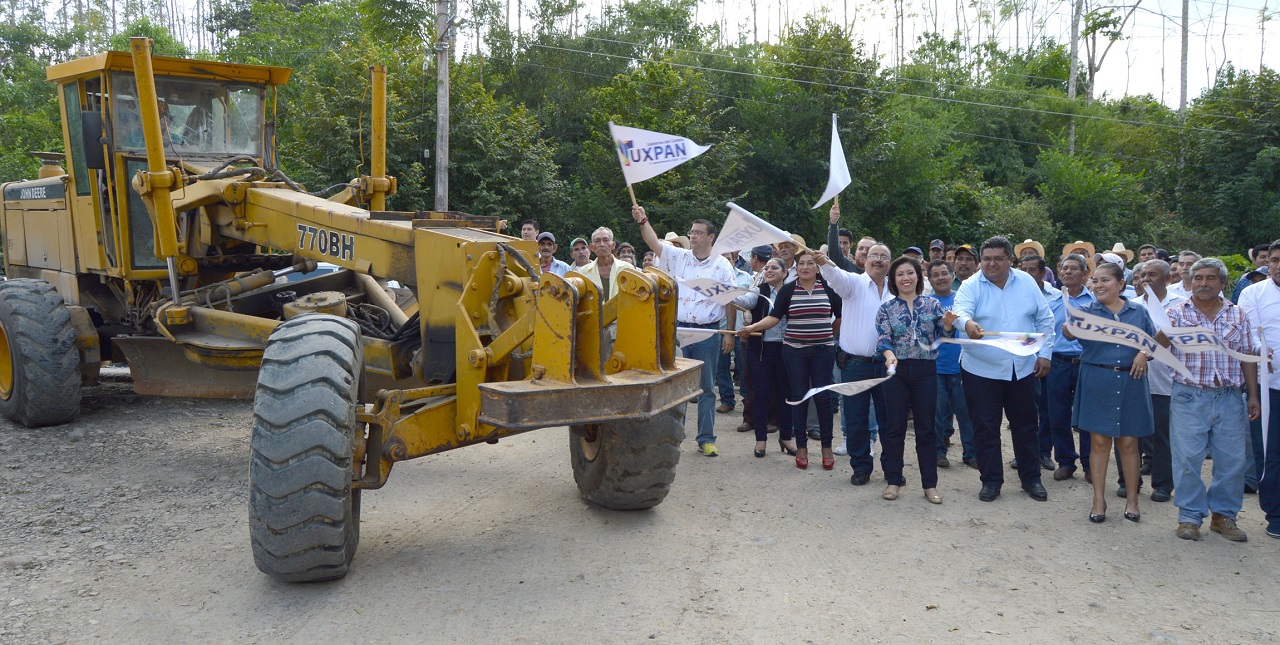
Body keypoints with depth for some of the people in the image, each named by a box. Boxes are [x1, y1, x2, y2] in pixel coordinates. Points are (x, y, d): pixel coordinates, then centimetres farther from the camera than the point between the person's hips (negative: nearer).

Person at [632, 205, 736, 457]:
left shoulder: (722, 265, 2)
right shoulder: (679, 257, 8)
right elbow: (654, 243, -3)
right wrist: (643, 221, -16)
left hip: (708, 333, -1)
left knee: (707, 387, 6)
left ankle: (706, 438, 14)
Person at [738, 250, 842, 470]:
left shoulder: (828, 288, 2)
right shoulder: (788, 290, 1)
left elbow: (841, 316, 11)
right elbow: (774, 317, -5)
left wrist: (832, 334, 9)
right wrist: (753, 327, -17)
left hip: (823, 350, 0)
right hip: (795, 351, 0)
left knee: (823, 396, 0)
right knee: (798, 396, 4)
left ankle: (827, 447, 13)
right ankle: (801, 447, 14)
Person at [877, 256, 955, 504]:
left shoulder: (933, 304, 5)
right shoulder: (886, 309, 3)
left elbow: (944, 336, 1)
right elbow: (883, 339, -8)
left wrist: (948, 325, -21)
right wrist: (889, 355, -29)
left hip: (926, 371, 1)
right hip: (896, 371, 0)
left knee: (926, 428, 5)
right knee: (895, 427, 5)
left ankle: (930, 484, 14)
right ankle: (893, 480, 15)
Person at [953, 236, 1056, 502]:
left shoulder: (1026, 282, 2)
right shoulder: (971, 286, -7)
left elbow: (1044, 319, 7)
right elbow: (961, 310, -25)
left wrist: (1044, 353, 2)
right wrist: (968, 323, -48)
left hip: (1023, 368, 3)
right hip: (982, 370, -3)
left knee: (1025, 425, 13)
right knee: (986, 427, 3)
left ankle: (1031, 478, 27)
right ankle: (991, 481, 17)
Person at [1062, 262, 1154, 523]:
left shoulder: (1138, 312, 8)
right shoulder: (1088, 311, 1)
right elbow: (1070, 332, -18)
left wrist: (1144, 353, -12)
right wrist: (1069, 328, -41)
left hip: (1130, 382, 1)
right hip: (1097, 382, -1)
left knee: (1128, 442, 7)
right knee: (1099, 441, 3)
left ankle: (1132, 499, 21)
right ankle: (1099, 500, 12)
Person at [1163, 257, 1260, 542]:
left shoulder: (1238, 315, 9)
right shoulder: (1177, 313, 2)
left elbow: (1248, 357, 10)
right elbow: (1158, 346, -11)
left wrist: (1253, 396, 7)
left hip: (1229, 398, 2)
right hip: (1189, 397, -2)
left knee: (1232, 459, 5)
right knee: (1188, 458, -1)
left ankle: (1223, 514, 20)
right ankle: (1190, 516, 11)